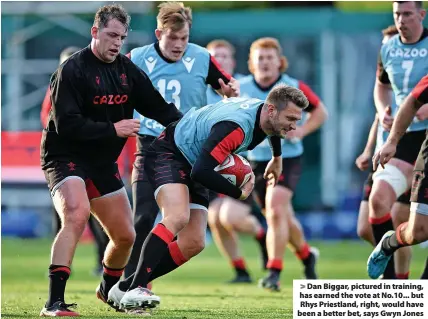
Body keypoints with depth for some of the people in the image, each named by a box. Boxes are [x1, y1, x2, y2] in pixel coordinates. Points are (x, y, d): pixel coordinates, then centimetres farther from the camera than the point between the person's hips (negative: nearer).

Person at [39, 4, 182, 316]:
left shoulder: (128, 70, 7)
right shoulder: (71, 71, -15)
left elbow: (159, 107, 11)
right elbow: (66, 124, -22)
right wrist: (113, 129, -25)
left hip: (103, 164, 7)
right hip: (66, 158, -7)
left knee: (125, 236, 12)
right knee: (77, 215, -32)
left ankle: (109, 289, 42)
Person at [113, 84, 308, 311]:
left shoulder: (266, 113, -6)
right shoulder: (235, 127, -35)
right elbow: (202, 171, -39)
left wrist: (277, 158, 40)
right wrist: (239, 193, -26)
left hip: (192, 165, 9)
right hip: (168, 154, -9)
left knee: (195, 243, -2)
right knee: (178, 217, -34)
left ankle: (125, 287, 4)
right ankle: (133, 291, -39)